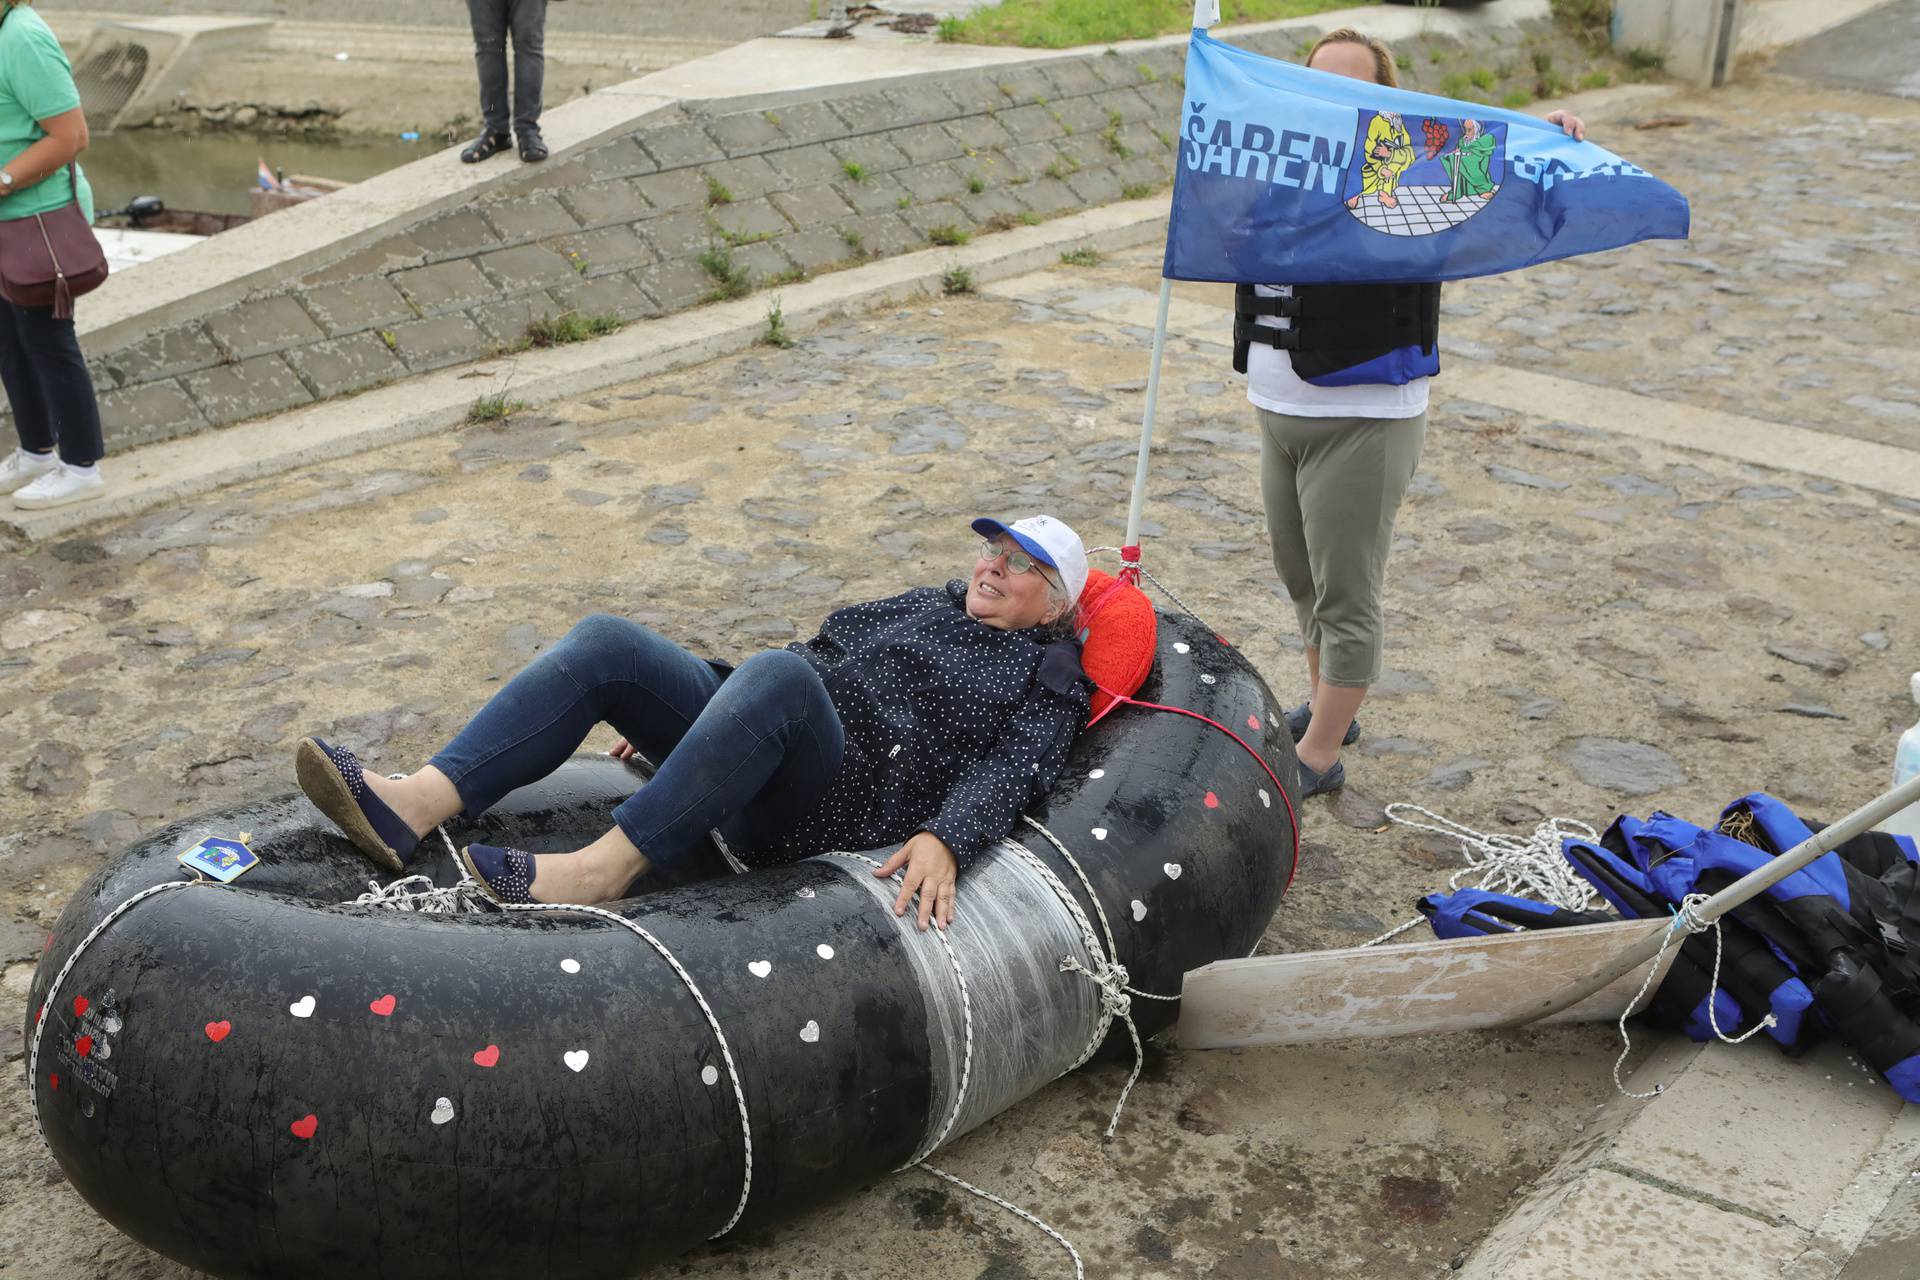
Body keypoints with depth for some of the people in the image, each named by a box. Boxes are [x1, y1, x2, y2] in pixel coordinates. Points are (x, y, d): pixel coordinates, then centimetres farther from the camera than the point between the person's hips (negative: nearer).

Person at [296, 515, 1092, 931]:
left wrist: (944, 841, -27)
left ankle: (602, 868, -42)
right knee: (607, 642, -15)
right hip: (754, 745, 7)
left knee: (779, 675, -40)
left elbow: (1009, 774, -6)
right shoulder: (930, 606, 32)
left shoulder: (1049, 681, 12)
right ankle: (414, 807, -29)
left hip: (834, 799, -7)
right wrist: (666, 709, 28)